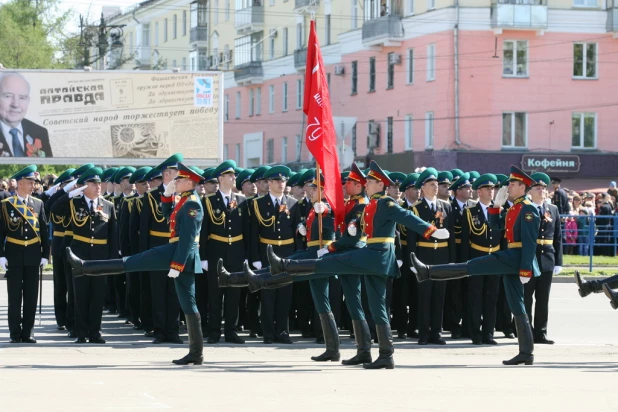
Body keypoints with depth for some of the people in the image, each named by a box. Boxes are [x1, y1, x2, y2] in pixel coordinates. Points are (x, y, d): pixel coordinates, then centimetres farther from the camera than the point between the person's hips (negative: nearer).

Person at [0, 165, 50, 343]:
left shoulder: (38, 204, 6)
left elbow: (44, 231, 7)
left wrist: (45, 254, 2)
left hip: (33, 256, 2)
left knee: (31, 296, 4)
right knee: (14, 296, 3)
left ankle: (28, 332, 10)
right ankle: (15, 333, 8)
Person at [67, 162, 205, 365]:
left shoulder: (192, 204, -13)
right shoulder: (184, 201, 17)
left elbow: (187, 238, -20)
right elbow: (168, 214, 33)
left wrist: (175, 265, -23)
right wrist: (167, 194, 17)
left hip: (180, 254, -10)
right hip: (183, 257, 10)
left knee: (131, 263, -3)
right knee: (188, 304, 7)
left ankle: (84, 267, 3)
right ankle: (196, 353, 5)